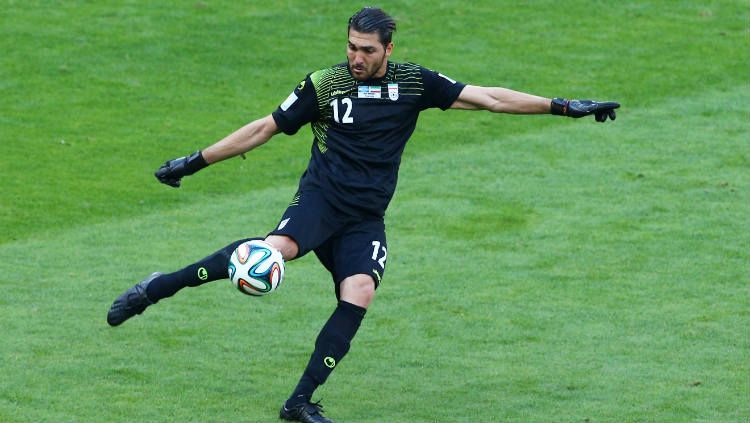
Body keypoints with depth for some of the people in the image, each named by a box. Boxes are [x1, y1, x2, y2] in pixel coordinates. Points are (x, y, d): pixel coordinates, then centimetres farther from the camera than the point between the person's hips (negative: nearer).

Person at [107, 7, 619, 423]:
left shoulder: (414, 82, 5)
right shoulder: (324, 85, 2)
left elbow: (487, 97, 4)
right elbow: (264, 129, 9)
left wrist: (563, 106, -1)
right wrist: (195, 162, 9)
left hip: (365, 218, 3)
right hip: (322, 197, -3)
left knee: (359, 294, -22)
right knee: (278, 248, -33)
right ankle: (158, 288, -25)